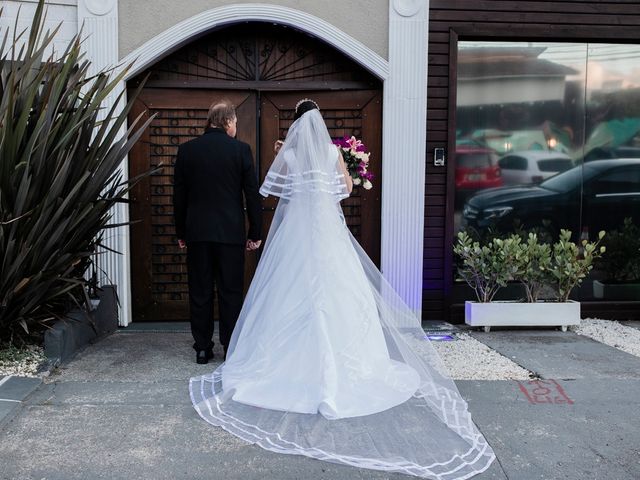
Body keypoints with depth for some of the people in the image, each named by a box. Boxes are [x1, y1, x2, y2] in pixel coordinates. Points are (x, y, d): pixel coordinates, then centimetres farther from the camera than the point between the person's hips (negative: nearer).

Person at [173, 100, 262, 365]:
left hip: (197, 232, 2)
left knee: (200, 291, 9)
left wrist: (181, 232, 14)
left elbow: (179, 195, 6)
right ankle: (231, 348, 11)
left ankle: (202, 348, 15)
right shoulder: (240, 149, -4)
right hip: (231, 232, -2)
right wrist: (255, 232, 4)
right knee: (231, 292, 5)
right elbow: (252, 193, -3)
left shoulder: (186, 149, 3)